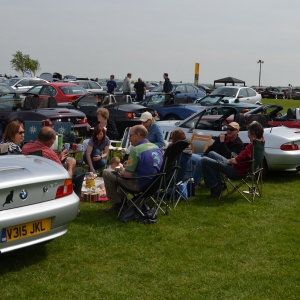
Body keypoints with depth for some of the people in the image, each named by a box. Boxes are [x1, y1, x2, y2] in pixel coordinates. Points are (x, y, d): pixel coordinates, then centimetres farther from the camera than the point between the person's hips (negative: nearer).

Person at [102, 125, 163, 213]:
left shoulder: (136, 150, -22)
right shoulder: (157, 148, 3)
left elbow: (128, 174, -21)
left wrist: (122, 171, 2)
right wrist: (130, 164, 14)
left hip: (140, 186, -9)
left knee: (106, 173, 0)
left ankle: (117, 204, 10)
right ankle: (121, 198, 34)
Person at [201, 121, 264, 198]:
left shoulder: (252, 145, -29)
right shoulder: (261, 140, 2)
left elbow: (237, 161, -28)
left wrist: (229, 161, -7)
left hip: (236, 170, -11)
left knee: (204, 161, -13)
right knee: (211, 153, 25)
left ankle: (215, 187, -4)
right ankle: (219, 183, 19)